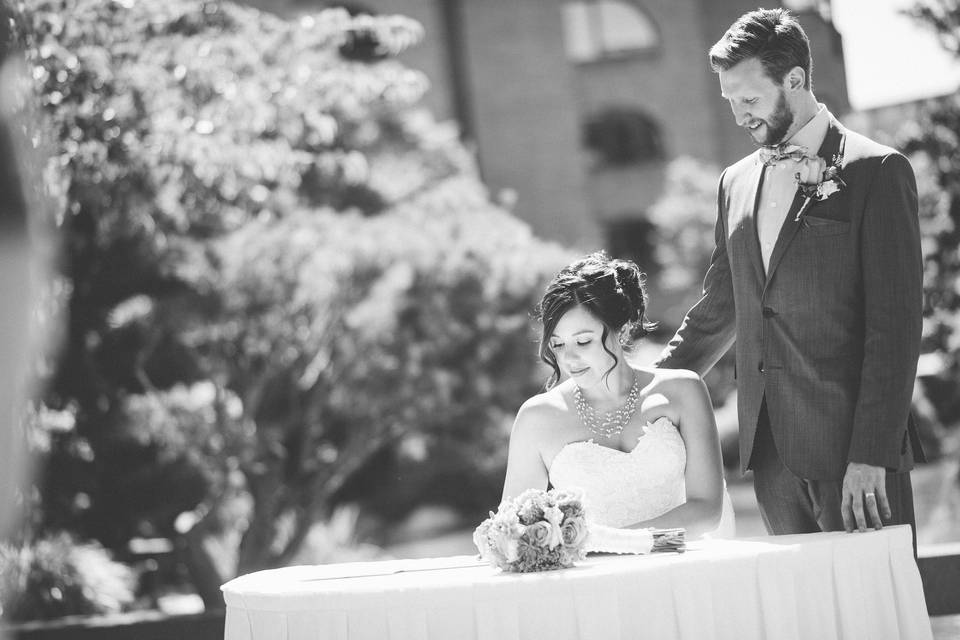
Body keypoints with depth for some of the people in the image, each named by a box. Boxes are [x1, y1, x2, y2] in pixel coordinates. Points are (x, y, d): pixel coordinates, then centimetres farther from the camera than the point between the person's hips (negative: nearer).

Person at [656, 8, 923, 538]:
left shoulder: (876, 171, -3)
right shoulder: (736, 182, 16)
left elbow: (895, 324, -9)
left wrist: (871, 455, -15)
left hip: (852, 442, -5)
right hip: (771, 453, 5)